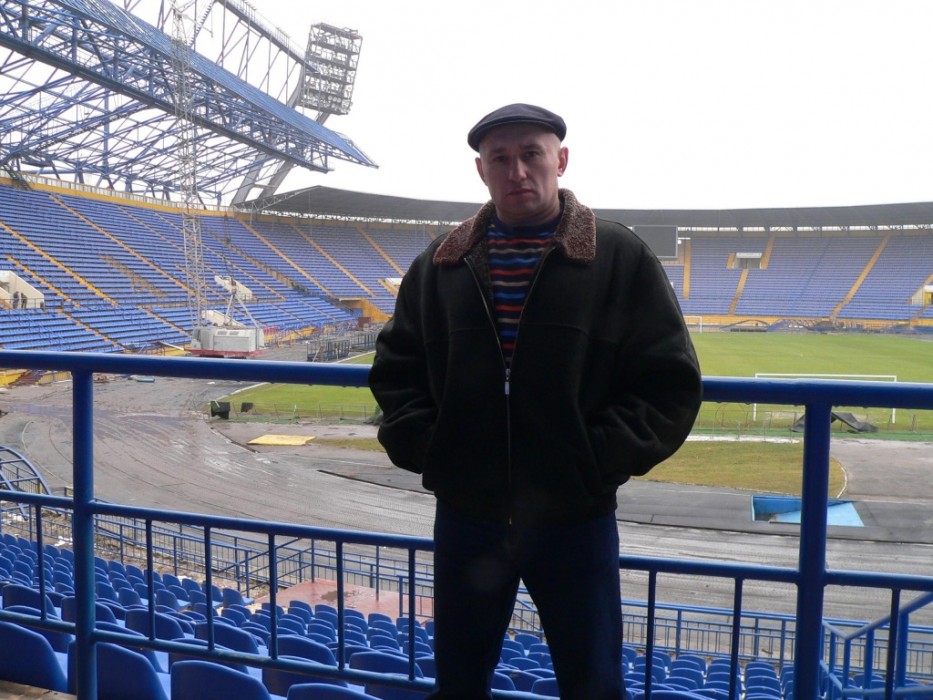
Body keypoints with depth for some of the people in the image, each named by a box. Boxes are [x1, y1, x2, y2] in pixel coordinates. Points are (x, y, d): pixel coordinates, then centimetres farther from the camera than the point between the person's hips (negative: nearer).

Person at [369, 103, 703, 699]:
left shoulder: (622, 258, -4)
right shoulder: (440, 265, 4)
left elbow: (671, 380, -3)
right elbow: (396, 366, 13)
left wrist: (602, 459, -12)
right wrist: (419, 443, -2)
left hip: (577, 518, -2)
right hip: (466, 515, 3)